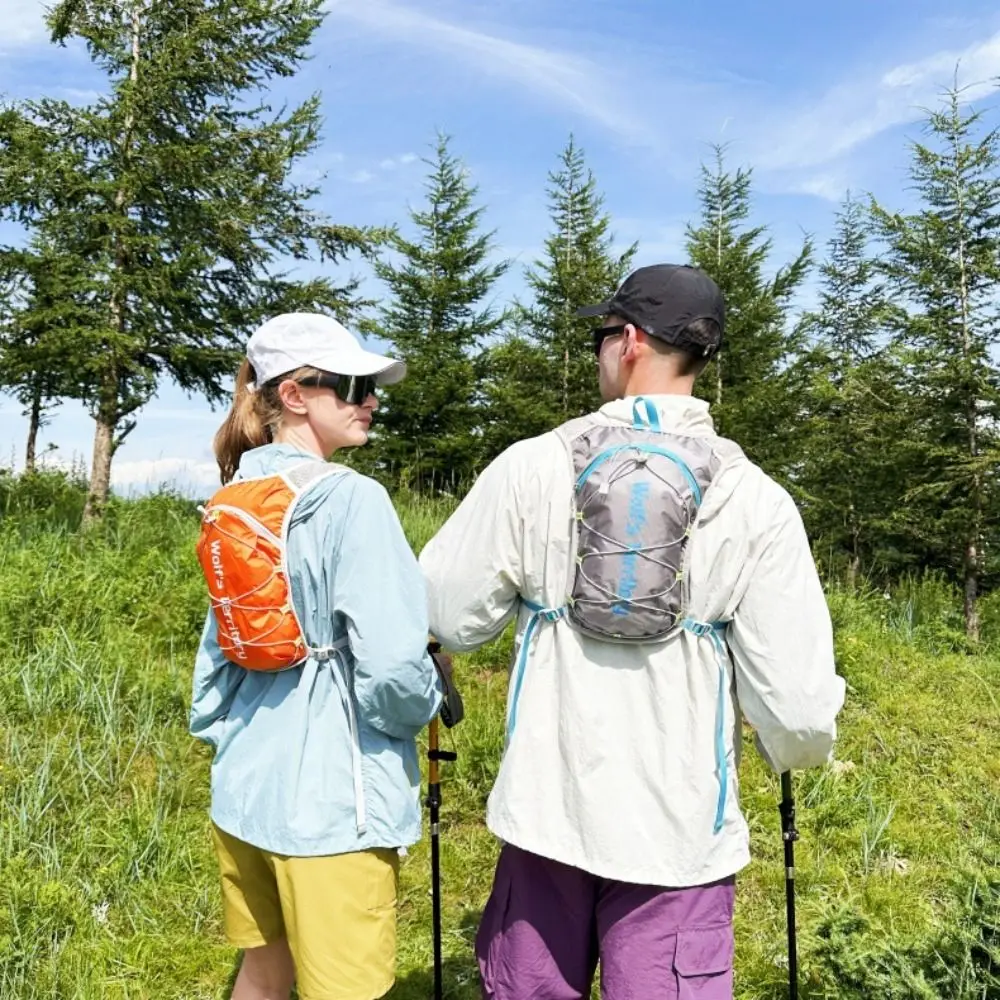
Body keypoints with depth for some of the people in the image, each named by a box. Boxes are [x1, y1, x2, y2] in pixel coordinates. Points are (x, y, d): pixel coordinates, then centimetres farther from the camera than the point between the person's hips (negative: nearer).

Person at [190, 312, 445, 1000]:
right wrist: (427, 702, -2)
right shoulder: (352, 500, -18)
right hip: (333, 797, -8)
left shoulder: (236, 503, 6)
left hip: (244, 786, 8)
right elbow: (392, 667, -23)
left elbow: (220, 643, 13)